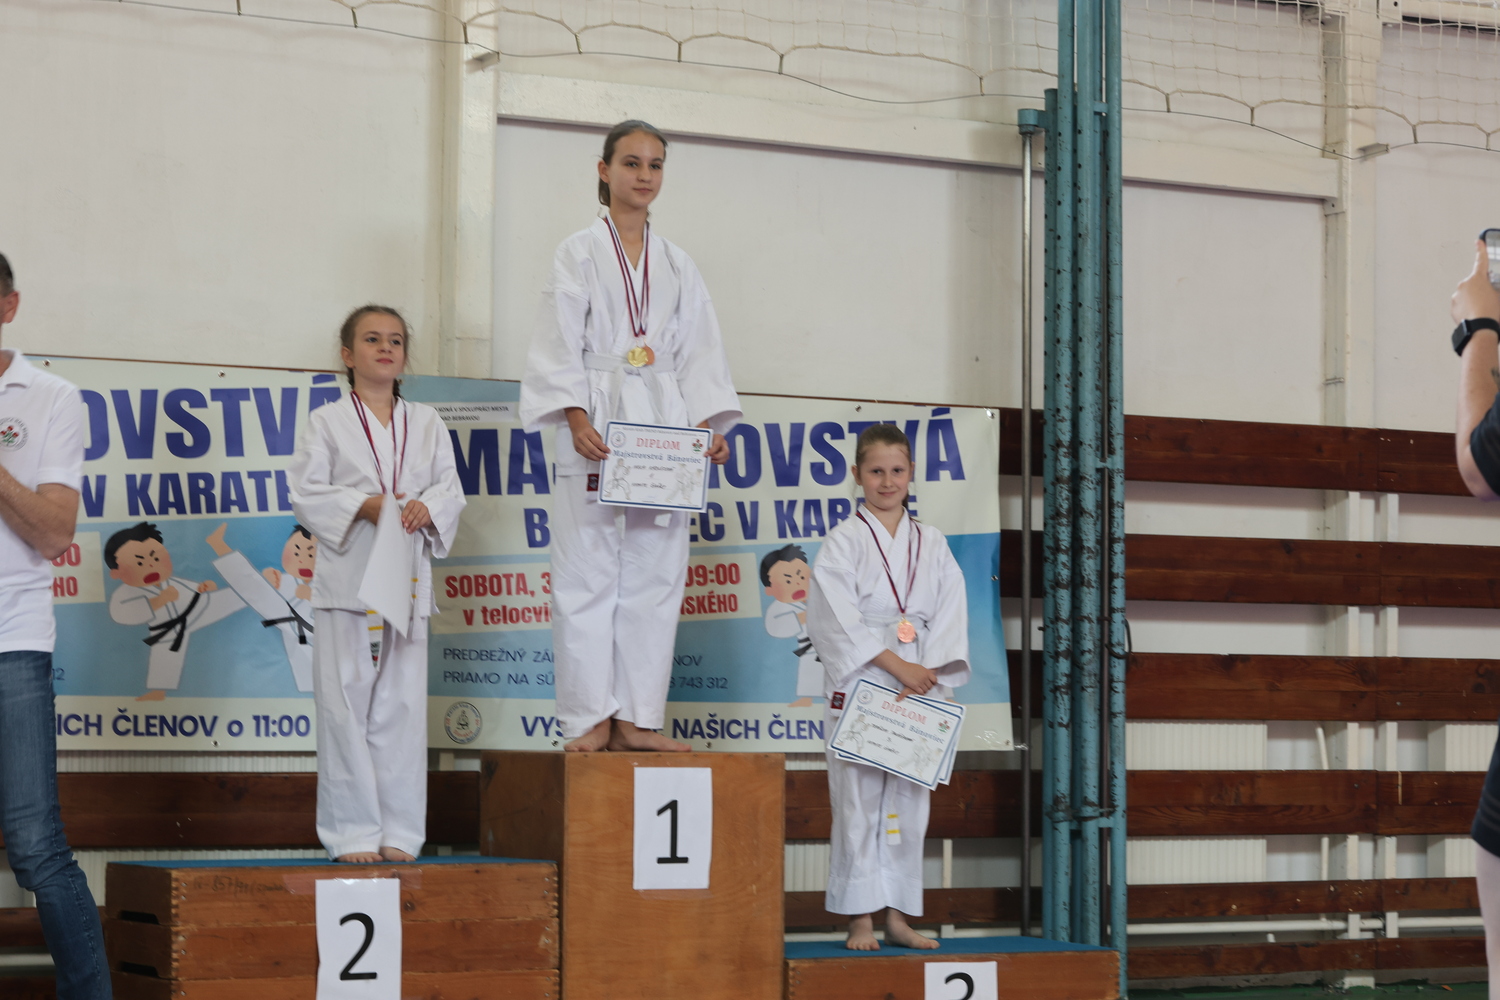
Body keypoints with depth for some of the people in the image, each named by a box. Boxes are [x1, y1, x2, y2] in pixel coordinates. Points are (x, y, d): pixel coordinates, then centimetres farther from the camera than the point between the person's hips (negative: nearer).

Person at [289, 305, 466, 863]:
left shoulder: (426, 424, 14)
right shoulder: (328, 422, 4)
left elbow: (451, 487, 11)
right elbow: (306, 493, -2)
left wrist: (428, 507, -11)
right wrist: (361, 506, -17)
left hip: (406, 579, 3)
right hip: (347, 581, -3)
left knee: (402, 705, 4)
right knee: (346, 706, -3)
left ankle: (398, 831, 10)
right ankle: (353, 831, 2)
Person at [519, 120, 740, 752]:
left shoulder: (676, 266, 17)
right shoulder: (579, 254, 4)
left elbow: (700, 353, 13)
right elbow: (559, 345, -4)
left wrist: (711, 425, -2)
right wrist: (577, 419, -18)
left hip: (663, 433, 4)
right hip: (597, 432, -4)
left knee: (654, 576, 2)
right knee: (588, 575, -5)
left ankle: (636, 718, 7)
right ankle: (589, 719, -1)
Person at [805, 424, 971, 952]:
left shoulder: (931, 544, 12)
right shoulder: (844, 542, -1)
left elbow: (949, 614, 5)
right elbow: (838, 618, -10)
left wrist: (929, 672, -10)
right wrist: (896, 665, -15)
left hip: (919, 690, 4)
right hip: (858, 685, -4)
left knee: (909, 802, 5)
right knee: (858, 801, -5)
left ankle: (897, 913, 12)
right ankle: (861, 920, -1)